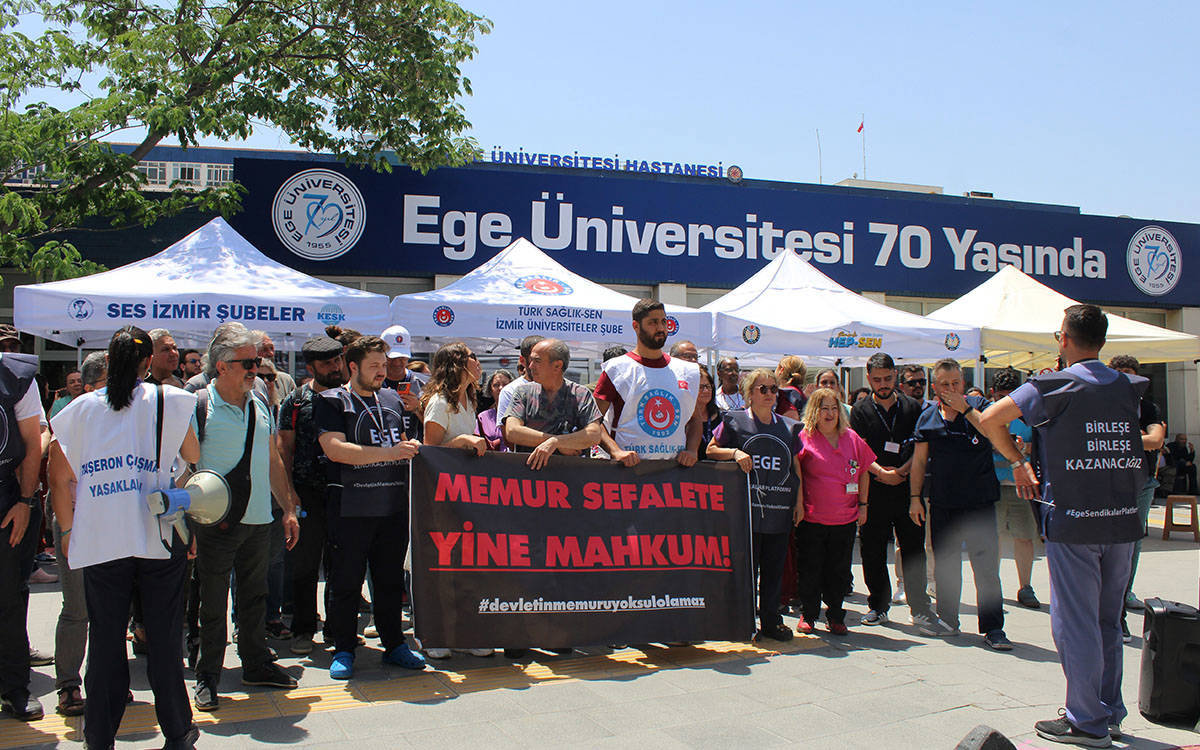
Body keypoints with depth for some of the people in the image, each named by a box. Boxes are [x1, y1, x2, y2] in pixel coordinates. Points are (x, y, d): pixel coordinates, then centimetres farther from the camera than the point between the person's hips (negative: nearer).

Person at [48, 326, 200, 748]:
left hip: (100, 541, 1)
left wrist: (69, 531, 15)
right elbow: (195, 461, 3)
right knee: (164, 638, 8)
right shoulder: (170, 401, 0)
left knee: (105, 641, 10)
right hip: (160, 539, -1)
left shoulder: (81, 409, 5)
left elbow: (60, 478, 7)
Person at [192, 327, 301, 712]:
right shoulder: (199, 406, -9)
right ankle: (207, 679, 16)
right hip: (216, 522, -5)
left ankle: (256, 664, 29)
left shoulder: (260, 405, 10)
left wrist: (288, 509, 13)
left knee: (255, 596, 16)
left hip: (258, 521, 6)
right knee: (213, 603, 4)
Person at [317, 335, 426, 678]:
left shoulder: (392, 400, 16)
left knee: (391, 579, 12)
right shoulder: (332, 401, -1)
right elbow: (334, 448, -16)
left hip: (395, 505, 5)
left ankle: (394, 644, 23)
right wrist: (390, 453, -21)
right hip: (351, 507, -5)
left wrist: (411, 447, 3)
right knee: (347, 582, 4)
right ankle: (344, 649, 16)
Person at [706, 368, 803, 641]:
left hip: (779, 510, 4)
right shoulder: (734, 420, 2)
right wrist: (734, 452, -13)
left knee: (774, 567, 8)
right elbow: (711, 450, 4)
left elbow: (796, 467, 17)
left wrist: (799, 501, 10)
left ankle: (771, 620, 18)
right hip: (747, 507, -4)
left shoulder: (789, 427, 14)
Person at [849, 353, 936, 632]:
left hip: (908, 487, 0)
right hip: (874, 491, 0)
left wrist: (902, 471, -10)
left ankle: (920, 609, 6)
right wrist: (882, 472, -18)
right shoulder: (861, 411, 5)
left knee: (914, 550, -1)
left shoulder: (912, 407, 8)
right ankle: (878, 606, 18)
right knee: (873, 551, 5)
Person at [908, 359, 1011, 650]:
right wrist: (914, 497, 4)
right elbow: (919, 461, 9)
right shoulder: (927, 416, 6)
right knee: (945, 563, 11)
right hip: (942, 503, 3)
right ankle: (947, 619, 24)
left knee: (986, 564, -5)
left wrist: (965, 409, -18)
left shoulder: (978, 406, 1)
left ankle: (993, 628, 1)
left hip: (980, 501, -2)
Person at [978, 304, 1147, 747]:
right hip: (1123, 518, 6)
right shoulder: (1128, 388, 7)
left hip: (1072, 520, -6)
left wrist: (1019, 463, 2)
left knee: (1074, 622, 3)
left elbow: (990, 420, -11)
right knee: (1108, 621, 16)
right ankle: (1110, 714, 26)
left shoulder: (1056, 387, -9)